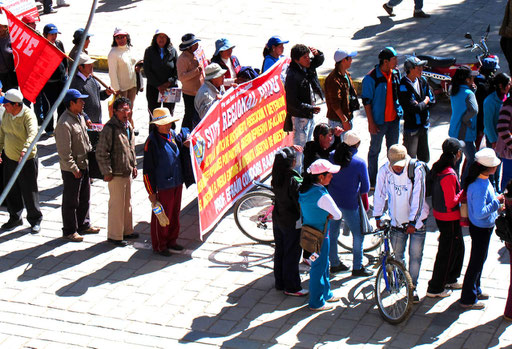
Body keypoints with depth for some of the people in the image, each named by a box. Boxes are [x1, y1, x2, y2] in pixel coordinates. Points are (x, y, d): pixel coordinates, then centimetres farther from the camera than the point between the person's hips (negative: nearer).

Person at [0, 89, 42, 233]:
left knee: (29, 191, 2)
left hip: (27, 160, -6)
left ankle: (35, 220, 18)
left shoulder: (28, 115, -22)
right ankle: (15, 218, 31)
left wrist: (25, 150, -54)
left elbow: (33, 133, -39)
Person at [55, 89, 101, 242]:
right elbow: (64, 151, -24)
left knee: (85, 197, 20)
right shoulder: (64, 123, -24)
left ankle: (83, 224, 36)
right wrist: (74, 169, -20)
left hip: (84, 164, 9)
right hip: (71, 169, -9)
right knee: (71, 200, 4)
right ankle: (69, 231, 16)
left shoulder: (80, 116, 6)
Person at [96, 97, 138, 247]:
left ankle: (127, 230, 33)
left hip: (127, 172, 8)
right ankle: (114, 236, 11)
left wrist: (134, 165, 19)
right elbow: (101, 153, -18)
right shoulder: (109, 128, -20)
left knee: (127, 202, 19)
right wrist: (107, 172, -18)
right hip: (116, 173, -8)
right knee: (116, 204, -1)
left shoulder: (128, 126, 7)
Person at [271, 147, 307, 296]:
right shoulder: (294, 180, -26)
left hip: (277, 219, 7)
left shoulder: (276, 177, -5)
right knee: (292, 255, 4)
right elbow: (300, 202, -21)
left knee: (279, 251, 18)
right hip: (292, 222, -7)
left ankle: (280, 283, 30)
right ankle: (292, 287, 14)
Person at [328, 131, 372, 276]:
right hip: (349, 204, -5)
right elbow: (365, 188, -10)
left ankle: (334, 263, 30)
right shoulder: (359, 162, -17)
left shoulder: (332, 156, -5)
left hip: (332, 201, 5)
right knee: (358, 234, 11)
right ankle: (357, 267, 16)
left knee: (332, 232, 18)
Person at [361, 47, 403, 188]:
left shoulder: (396, 73, 1)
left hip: (394, 118, 6)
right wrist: (371, 122, -15)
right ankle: (372, 181, 20)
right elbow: (366, 101, -14)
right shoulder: (371, 78, -18)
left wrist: (400, 111, 12)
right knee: (375, 150, 8)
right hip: (379, 120, -6)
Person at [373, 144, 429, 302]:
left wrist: (413, 222, -17)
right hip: (397, 221, 3)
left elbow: (418, 197, -17)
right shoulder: (384, 171, -10)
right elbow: (380, 193, 2)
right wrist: (378, 216, 5)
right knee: (397, 254, 9)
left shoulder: (417, 170, -19)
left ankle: (412, 287, 13)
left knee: (415, 255, 0)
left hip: (416, 220, -2)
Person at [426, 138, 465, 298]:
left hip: (439, 215, 9)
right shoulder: (449, 175, -29)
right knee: (447, 252, 5)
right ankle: (435, 288, 16)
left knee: (458, 247, 24)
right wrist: (463, 193, -14)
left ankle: (450, 279, 39)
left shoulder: (437, 167, 0)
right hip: (449, 218, -9)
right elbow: (451, 202, -26)